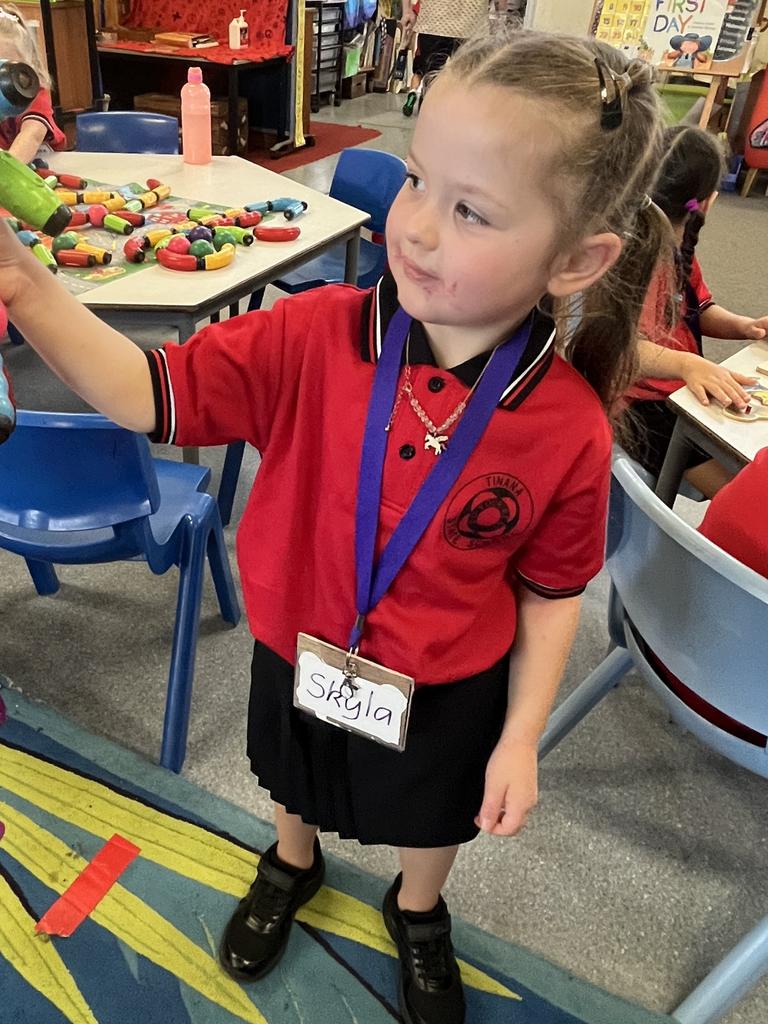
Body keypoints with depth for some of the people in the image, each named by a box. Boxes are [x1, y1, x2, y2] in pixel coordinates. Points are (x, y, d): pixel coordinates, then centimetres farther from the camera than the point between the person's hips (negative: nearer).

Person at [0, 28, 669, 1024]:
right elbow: (154, 394, -21)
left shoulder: (569, 426, -24)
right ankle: (292, 862, 70)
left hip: (447, 695, -1)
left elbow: (551, 591, -12)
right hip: (300, 654, 2)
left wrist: (520, 738, -7)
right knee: (298, 782, 32)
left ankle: (418, 912, 66)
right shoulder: (316, 336, -23)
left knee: (431, 819, 29)